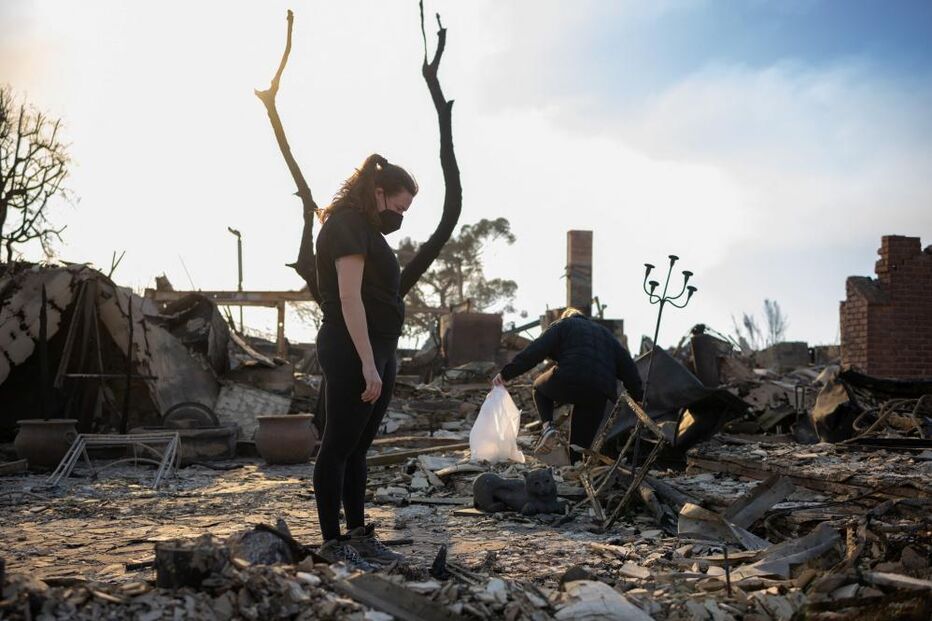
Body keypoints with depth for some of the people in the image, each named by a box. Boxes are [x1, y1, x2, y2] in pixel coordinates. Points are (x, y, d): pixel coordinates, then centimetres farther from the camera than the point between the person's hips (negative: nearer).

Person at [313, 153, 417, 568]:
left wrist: (380, 361, 15)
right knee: (339, 446, -4)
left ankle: (359, 534, 19)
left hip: (378, 351, 10)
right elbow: (349, 298, -19)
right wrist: (367, 364, -23)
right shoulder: (347, 226, -11)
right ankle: (332, 542, 2)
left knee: (358, 447, 12)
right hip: (352, 352, -10)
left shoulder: (366, 229, 20)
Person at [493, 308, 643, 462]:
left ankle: (548, 425, 4)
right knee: (582, 440, 13)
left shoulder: (562, 325, 17)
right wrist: (639, 397, 24)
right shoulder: (605, 332, 32)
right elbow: (627, 365, 25)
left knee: (540, 387, 28)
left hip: (567, 382, -4)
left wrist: (507, 373, -1)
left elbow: (535, 351, 2)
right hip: (599, 394, 4)